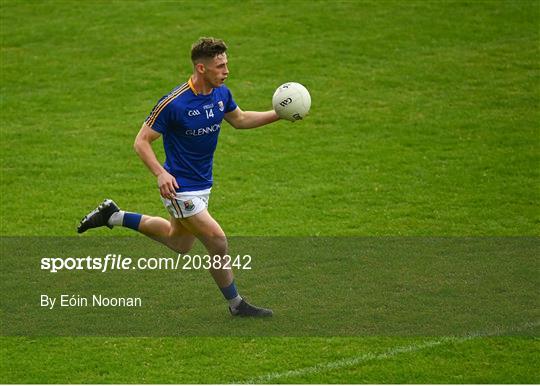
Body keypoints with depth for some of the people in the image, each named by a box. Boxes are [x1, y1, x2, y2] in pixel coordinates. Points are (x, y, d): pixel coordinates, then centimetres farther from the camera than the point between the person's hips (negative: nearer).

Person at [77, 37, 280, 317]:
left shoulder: (221, 94, -4)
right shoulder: (174, 103, -25)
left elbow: (240, 120, 17)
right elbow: (141, 141, -19)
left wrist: (278, 114, 5)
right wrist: (161, 173, -33)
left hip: (202, 184, 9)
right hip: (179, 187, -9)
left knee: (179, 244, 25)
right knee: (217, 242, -9)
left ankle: (114, 216, 35)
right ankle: (236, 304, 10)